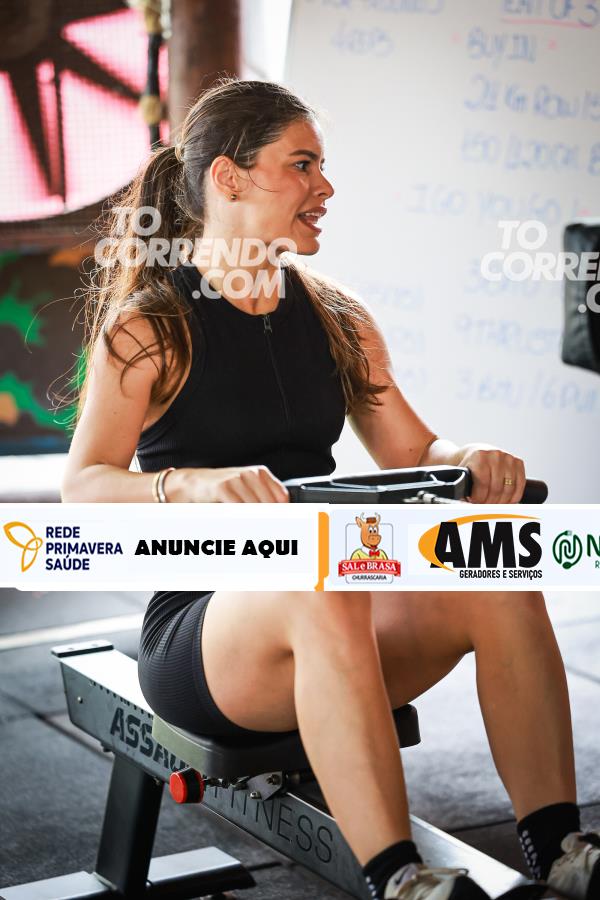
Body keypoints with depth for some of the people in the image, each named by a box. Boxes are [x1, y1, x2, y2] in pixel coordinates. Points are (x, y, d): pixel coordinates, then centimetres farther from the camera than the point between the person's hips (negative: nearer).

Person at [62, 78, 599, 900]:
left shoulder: (338, 321, 13)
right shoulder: (149, 324, -4)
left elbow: (410, 450, 16)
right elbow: (82, 485, -13)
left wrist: (469, 459, -8)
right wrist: (189, 484, -34)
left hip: (325, 608, 5)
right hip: (198, 628, -5)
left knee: (498, 578, -23)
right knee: (325, 591, -38)